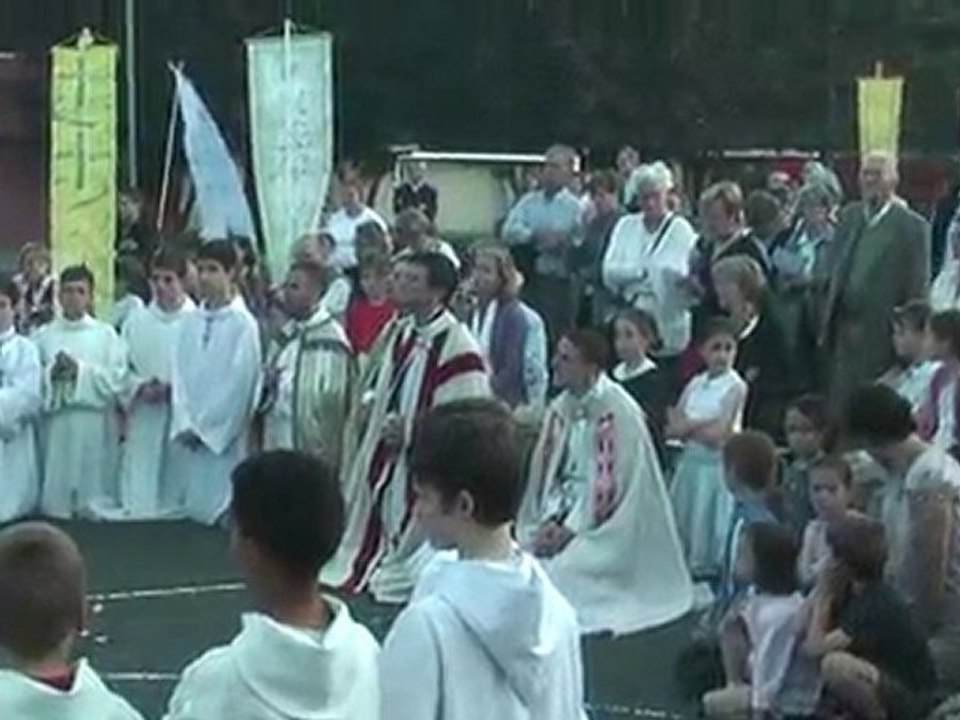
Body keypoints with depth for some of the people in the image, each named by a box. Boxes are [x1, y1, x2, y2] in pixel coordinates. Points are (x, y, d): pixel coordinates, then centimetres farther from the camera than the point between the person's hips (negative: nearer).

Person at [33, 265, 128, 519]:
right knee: (55, 501, 3)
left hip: (95, 427, -1)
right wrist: (51, 374, -15)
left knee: (95, 499, 1)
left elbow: (118, 379, -4)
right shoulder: (43, 336, 8)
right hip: (56, 426, 1)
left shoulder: (106, 334, 6)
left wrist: (81, 371, -12)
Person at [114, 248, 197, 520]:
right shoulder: (136, 322, 8)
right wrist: (141, 387, -10)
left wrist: (172, 389, -15)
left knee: (179, 487, 1)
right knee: (139, 495, 0)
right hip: (144, 419, 3)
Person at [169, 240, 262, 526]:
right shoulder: (191, 321, 9)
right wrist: (186, 425, -4)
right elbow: (180, 374, 7)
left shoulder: (243, 323, -8)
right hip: (189, 436, 5)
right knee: (192, 507, 7)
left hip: (224, 438, -5)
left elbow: (239, 383, -10)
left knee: (220, 510, -6)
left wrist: (206, 428, -8)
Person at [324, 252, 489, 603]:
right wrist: (372, 403, 2)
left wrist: (410, 431, -20)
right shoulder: (402, 333, 8)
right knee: (375, 528, 17)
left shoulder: (457, 346, -19)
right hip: (386, 461, 8)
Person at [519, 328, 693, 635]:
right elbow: (546, 470, 7)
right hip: (566, 513, 6)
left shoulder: (617, 413, -18)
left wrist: (570, 530, -18)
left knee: (563, 569, -25)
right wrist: (550, 522, -8)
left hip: (607, 527, -6)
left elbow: (609, 486, -19)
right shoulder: (561, 408, 3)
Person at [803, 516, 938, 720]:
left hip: (911, 696, -9)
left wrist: (821, 598, -17)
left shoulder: (876, 604, -26)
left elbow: (815, 648, -26)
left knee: (834, 663, -29)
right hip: (886, 680, 9)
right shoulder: (857, 591, 0)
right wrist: (828, 597, -9)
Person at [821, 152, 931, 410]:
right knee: (841, 402, 8)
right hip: (846, 330, 5)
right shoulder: (849, 216, 11)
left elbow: (917, 289, -7)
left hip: (883, 336, -5)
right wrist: (828, 325, 11)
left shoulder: (911, 226, -7)